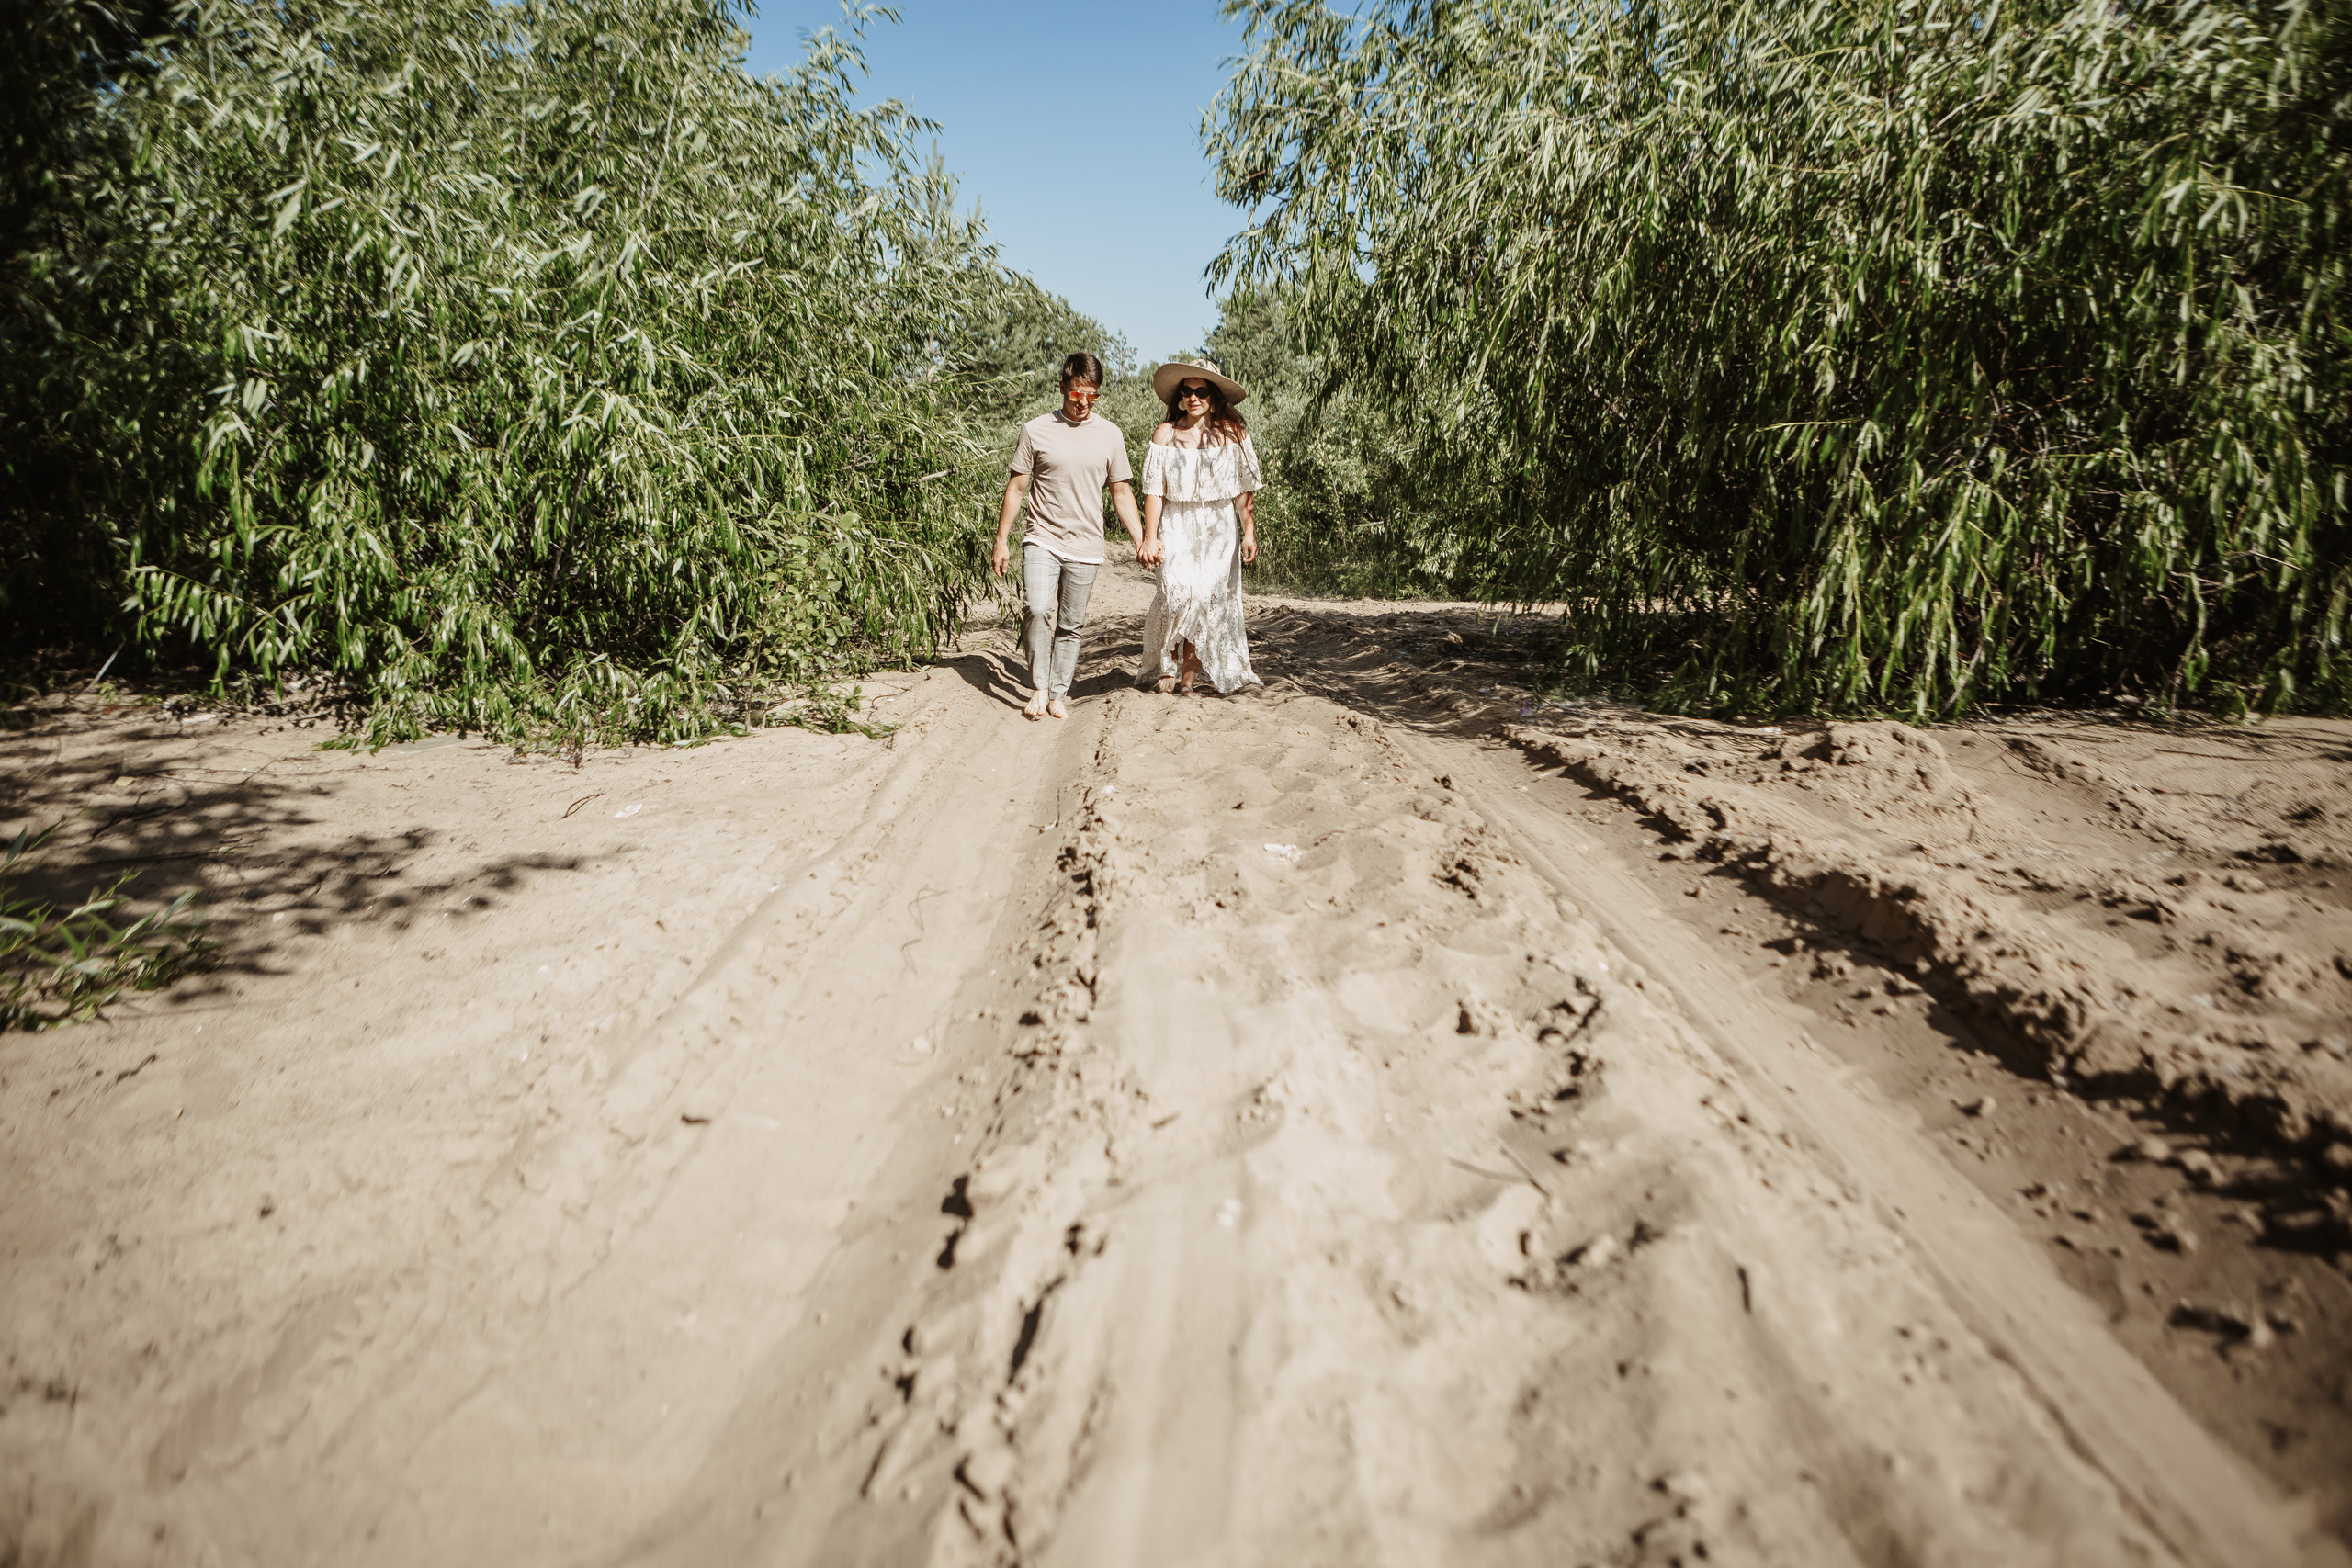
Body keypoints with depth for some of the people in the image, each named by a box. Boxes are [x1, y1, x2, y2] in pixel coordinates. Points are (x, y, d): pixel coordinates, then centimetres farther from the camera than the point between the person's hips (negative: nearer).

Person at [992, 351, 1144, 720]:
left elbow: (1122, 493, 11)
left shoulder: (1110, 435, 5)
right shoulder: (1036, 430, 1)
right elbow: (1016, 486, 5)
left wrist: (1140, 540, 2)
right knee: (1039, 609, -20)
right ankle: (1039, 688, -7)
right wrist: (1000, 541, 4)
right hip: (1042, 540, -2)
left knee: (1070, 625, 6)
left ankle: (1058, 694, 19)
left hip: (1085, 547, 2)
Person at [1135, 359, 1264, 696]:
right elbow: (1154, 490, 1)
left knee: (1210, 596, -10)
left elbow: (1245, 491, 4)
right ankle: (1167, 665, 2)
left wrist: (1249, 533, -4)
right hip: (1177, 528, -1)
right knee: (1177, 592, -18)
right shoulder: (1165, 435, 4)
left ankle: (1190, 673, 1)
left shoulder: (1233, 435, 4)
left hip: (1218, 531, 1)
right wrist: (1150, 538, -5)